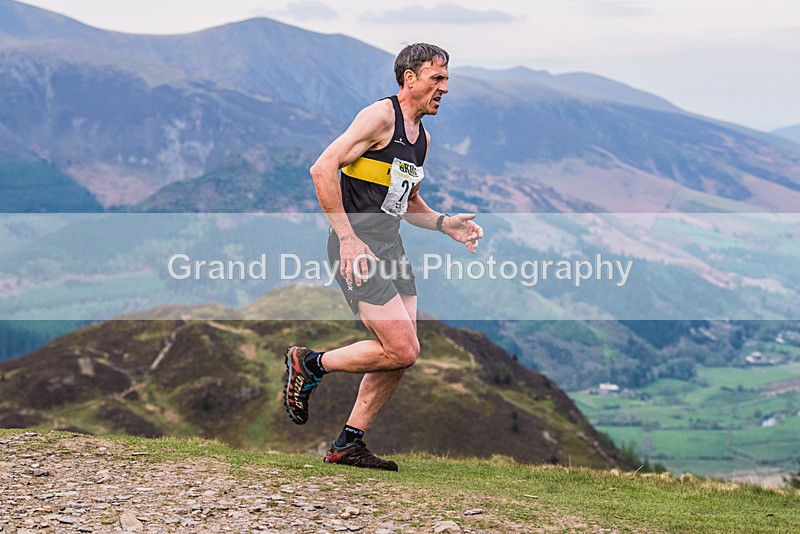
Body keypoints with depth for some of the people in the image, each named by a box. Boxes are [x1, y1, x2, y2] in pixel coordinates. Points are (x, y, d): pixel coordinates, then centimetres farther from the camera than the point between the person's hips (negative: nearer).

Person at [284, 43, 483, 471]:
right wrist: (348, 237, -21)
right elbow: (323, 169, -18)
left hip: (390, 247, 9)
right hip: (357, 249, -9)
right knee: (402, 350, -14)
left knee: (399, 356, 5)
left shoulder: (421, 137, 17)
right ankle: (309, 364, 5)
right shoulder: (381, 116, -11)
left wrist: (443, 224, 10)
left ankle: (348, 444, 16)